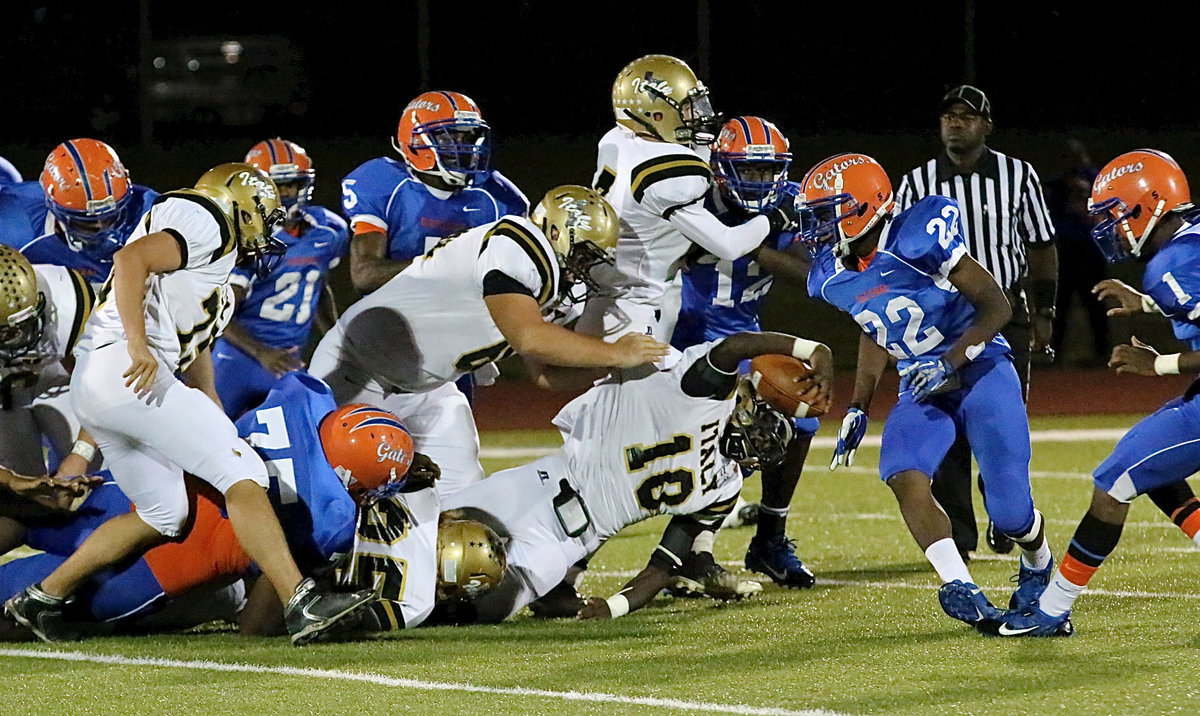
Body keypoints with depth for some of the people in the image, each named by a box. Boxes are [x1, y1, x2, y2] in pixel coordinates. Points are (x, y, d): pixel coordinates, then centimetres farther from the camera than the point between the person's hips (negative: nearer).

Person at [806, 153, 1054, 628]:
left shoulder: (918, 240, -21)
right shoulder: (834, 277, 1)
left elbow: (996, 306, -16)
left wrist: (950, 361, -26)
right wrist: (858, 409, 16)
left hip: (980, 369, -6)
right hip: (922, 387, 6)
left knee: (1010, 512, -8)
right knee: (904, 477, -25)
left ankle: (1038, 566, 27)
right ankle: (960, 588, -27)